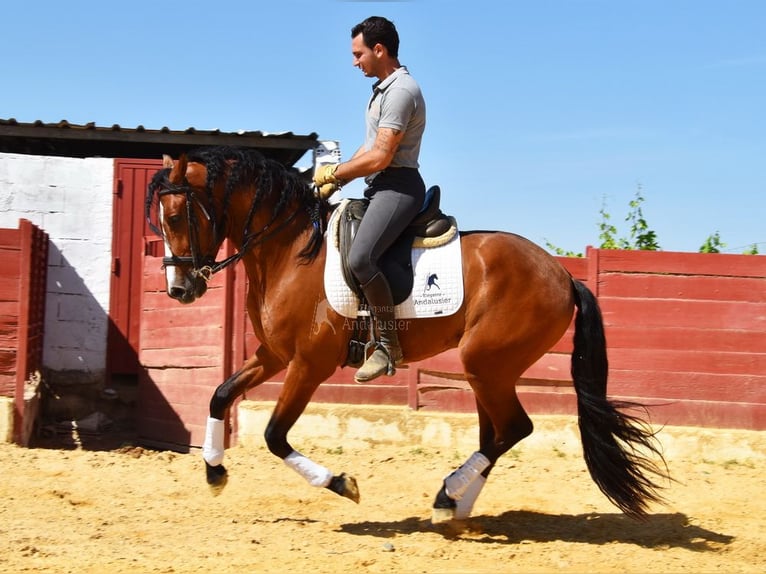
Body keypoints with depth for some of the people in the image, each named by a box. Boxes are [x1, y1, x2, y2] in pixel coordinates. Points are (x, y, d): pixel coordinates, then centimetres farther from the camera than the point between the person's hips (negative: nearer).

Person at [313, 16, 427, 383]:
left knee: (359, 259, -29)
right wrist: (334, 183, 12)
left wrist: (333, 172, -9)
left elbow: (380, 157, -20)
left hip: (397, 186, -11)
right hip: (378, 187, 11)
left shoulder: (401, 91, -15)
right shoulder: (382, 90, 18)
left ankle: (389, 345, -22)